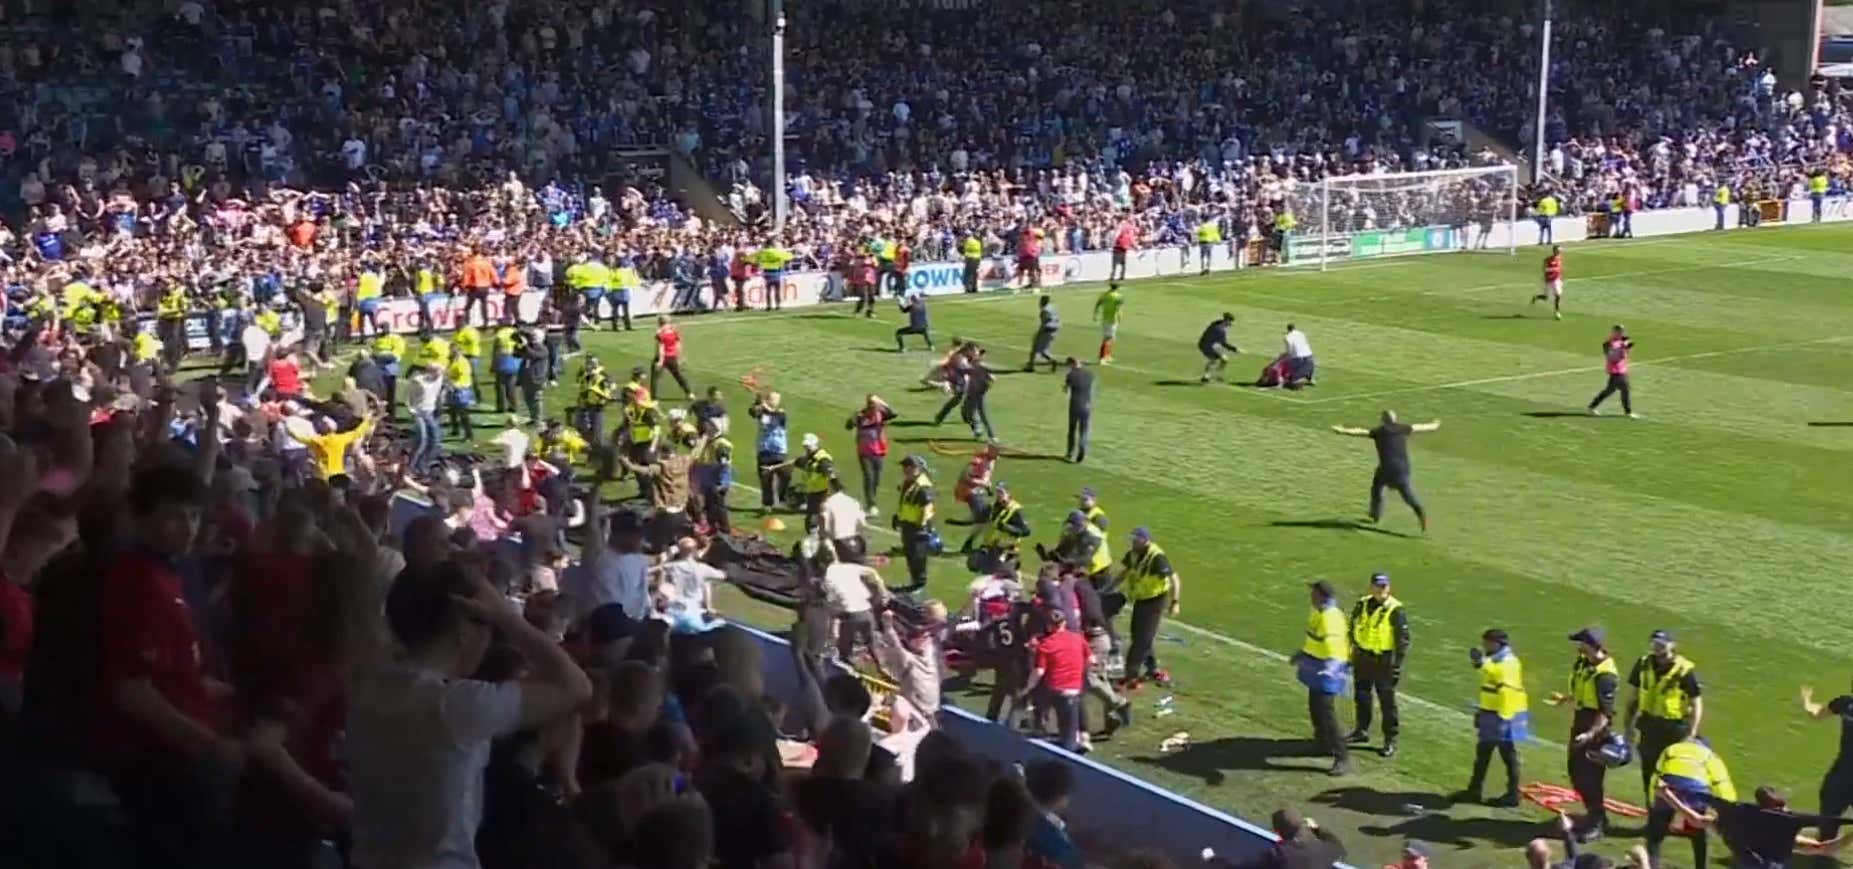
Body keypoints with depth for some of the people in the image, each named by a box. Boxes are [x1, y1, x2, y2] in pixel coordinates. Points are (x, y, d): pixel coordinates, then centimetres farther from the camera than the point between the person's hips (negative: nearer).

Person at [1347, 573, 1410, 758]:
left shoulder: (1395, 610, -14)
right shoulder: (1362, 605, 2)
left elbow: (1403, 640, -11)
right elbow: (1353, 626, 16)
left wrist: (1397, 664, -13)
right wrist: (1352, 650, 13)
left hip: (1384, 662, -5)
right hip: (1363, 658, 5)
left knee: (1387, 701, 1)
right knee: (1362, 696, 17)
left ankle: (1390, 740, 10)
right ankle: (1362, 730, 34)